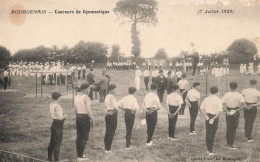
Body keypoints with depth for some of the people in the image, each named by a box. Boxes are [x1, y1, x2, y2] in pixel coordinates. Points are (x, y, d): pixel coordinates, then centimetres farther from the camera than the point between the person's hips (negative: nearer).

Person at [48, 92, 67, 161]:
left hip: (54, 124, 9)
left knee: (52, 142, 17)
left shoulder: (51, 104, 7)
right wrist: (65, 115, -4)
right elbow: (60, 117, -24)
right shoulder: (57, 106, -21)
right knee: (57, 143, -2)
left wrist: (63, 116, 10)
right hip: (58, 125, -9)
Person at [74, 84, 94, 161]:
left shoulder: (76, 96, 6)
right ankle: (80, 156, 4)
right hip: (85, 118, -7)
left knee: (79, 137, 15)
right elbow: (88, 111, -20)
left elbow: (76, 109, 11)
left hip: (78, 117, 8)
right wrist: (92, 120, -10)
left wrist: (77, 117, 19)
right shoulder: (86, 97, -17)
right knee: (84, 137, 2)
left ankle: (79, 155, 23)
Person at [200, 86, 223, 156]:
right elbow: (220, 111, -17)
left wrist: (206, 116, -3)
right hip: (214, 117, -4)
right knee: (212, 134, 2)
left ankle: (208, 149, 25)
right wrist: (213, 119, -14)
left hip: (208, 117, 4)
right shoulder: (218, 100, -9)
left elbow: (201, 108, 1)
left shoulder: (206, 99, 3)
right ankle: (210, 151, 4)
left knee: (207, 133, 15)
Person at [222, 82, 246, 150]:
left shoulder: (226, 95, -6)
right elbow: (243, 105, -16)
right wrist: (236, 110, -11)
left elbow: (223, 105, -12)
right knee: (233, 129, 5)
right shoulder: (239, 95, -9)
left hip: (228, 113, 2)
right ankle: (231, 145, 3)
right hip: (236, 113, -2)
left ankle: (228, 144, 23)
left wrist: (227, 111, -10)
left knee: (228, 129, 15)